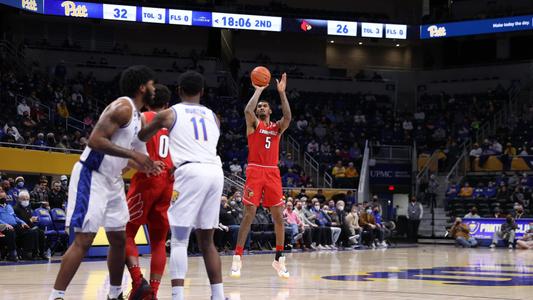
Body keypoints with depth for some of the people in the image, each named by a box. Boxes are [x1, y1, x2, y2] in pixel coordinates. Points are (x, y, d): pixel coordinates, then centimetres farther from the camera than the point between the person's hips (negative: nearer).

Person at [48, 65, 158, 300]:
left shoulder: (136, 115, 14)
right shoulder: (123, 108, -17)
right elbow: (95, 140, -27)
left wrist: (141, 165, 10)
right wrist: (133, 154, -28)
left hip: (112, 180, 10)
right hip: (91, 176, -10)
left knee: (120, 239, 13)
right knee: (83, 240, -13)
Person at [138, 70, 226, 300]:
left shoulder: (170, 114, 11)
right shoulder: (213, 116, 22)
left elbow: (140, 138, 24)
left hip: (191, 172, -4)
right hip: (216, 171, 4)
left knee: (179, 240, -2)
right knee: (206, 240, 16)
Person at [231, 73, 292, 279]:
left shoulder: (277, 127, 14)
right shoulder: (253, 123, 6)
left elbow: (288, 117, -8)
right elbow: (247, 110, -17)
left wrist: (281, 92, -11)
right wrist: (259, 90, -10)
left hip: (272, 173, 3)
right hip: (255, 171, -3)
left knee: (278, 216, 1)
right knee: (249, 214, -8)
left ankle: (279, 259, 9)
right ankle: (237, 257, -3)